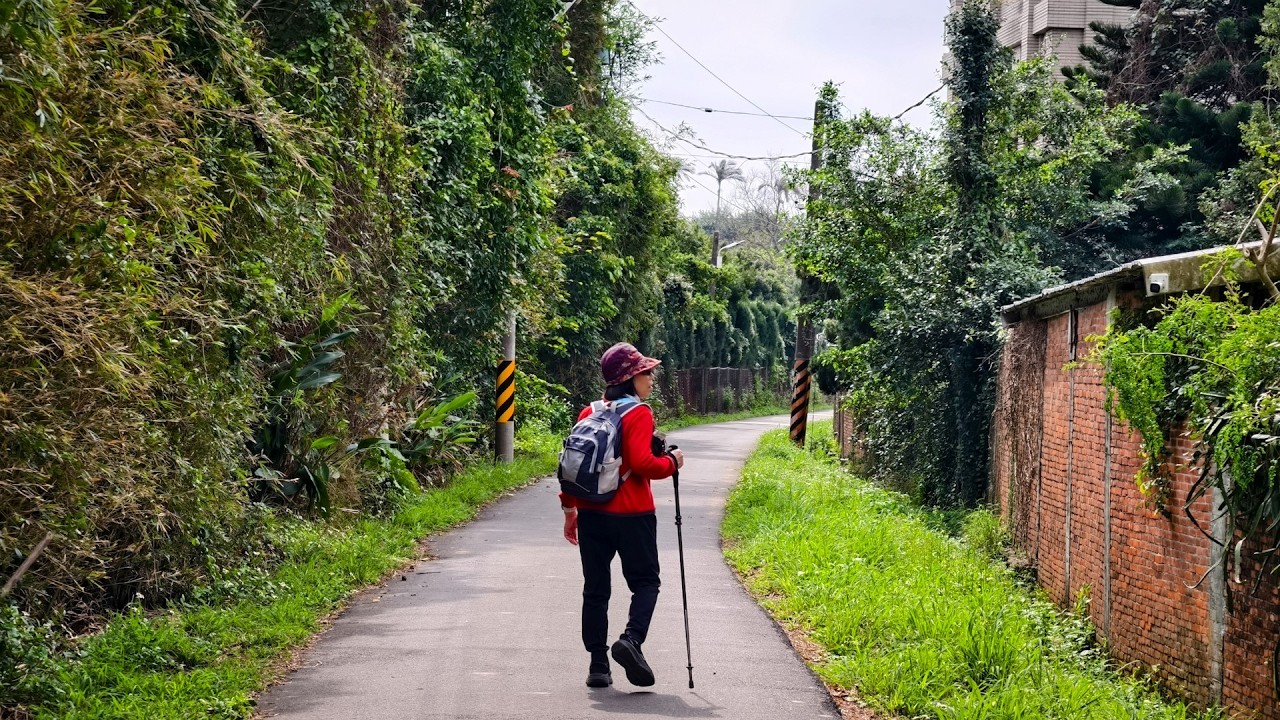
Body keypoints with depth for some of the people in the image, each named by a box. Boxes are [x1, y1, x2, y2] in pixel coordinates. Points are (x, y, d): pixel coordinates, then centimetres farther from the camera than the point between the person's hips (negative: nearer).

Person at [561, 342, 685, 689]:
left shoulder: (589, 414, 9)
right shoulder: (638, 413, -9)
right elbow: (642, 463, -19)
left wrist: (570, 508, 16)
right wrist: (671, 463, -2)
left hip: (591, 513, 5)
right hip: (632, 514, -5)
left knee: (595, 589, 8)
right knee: (645, 582, 6)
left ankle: (598, 665, 7)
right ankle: (631, 639, -17)